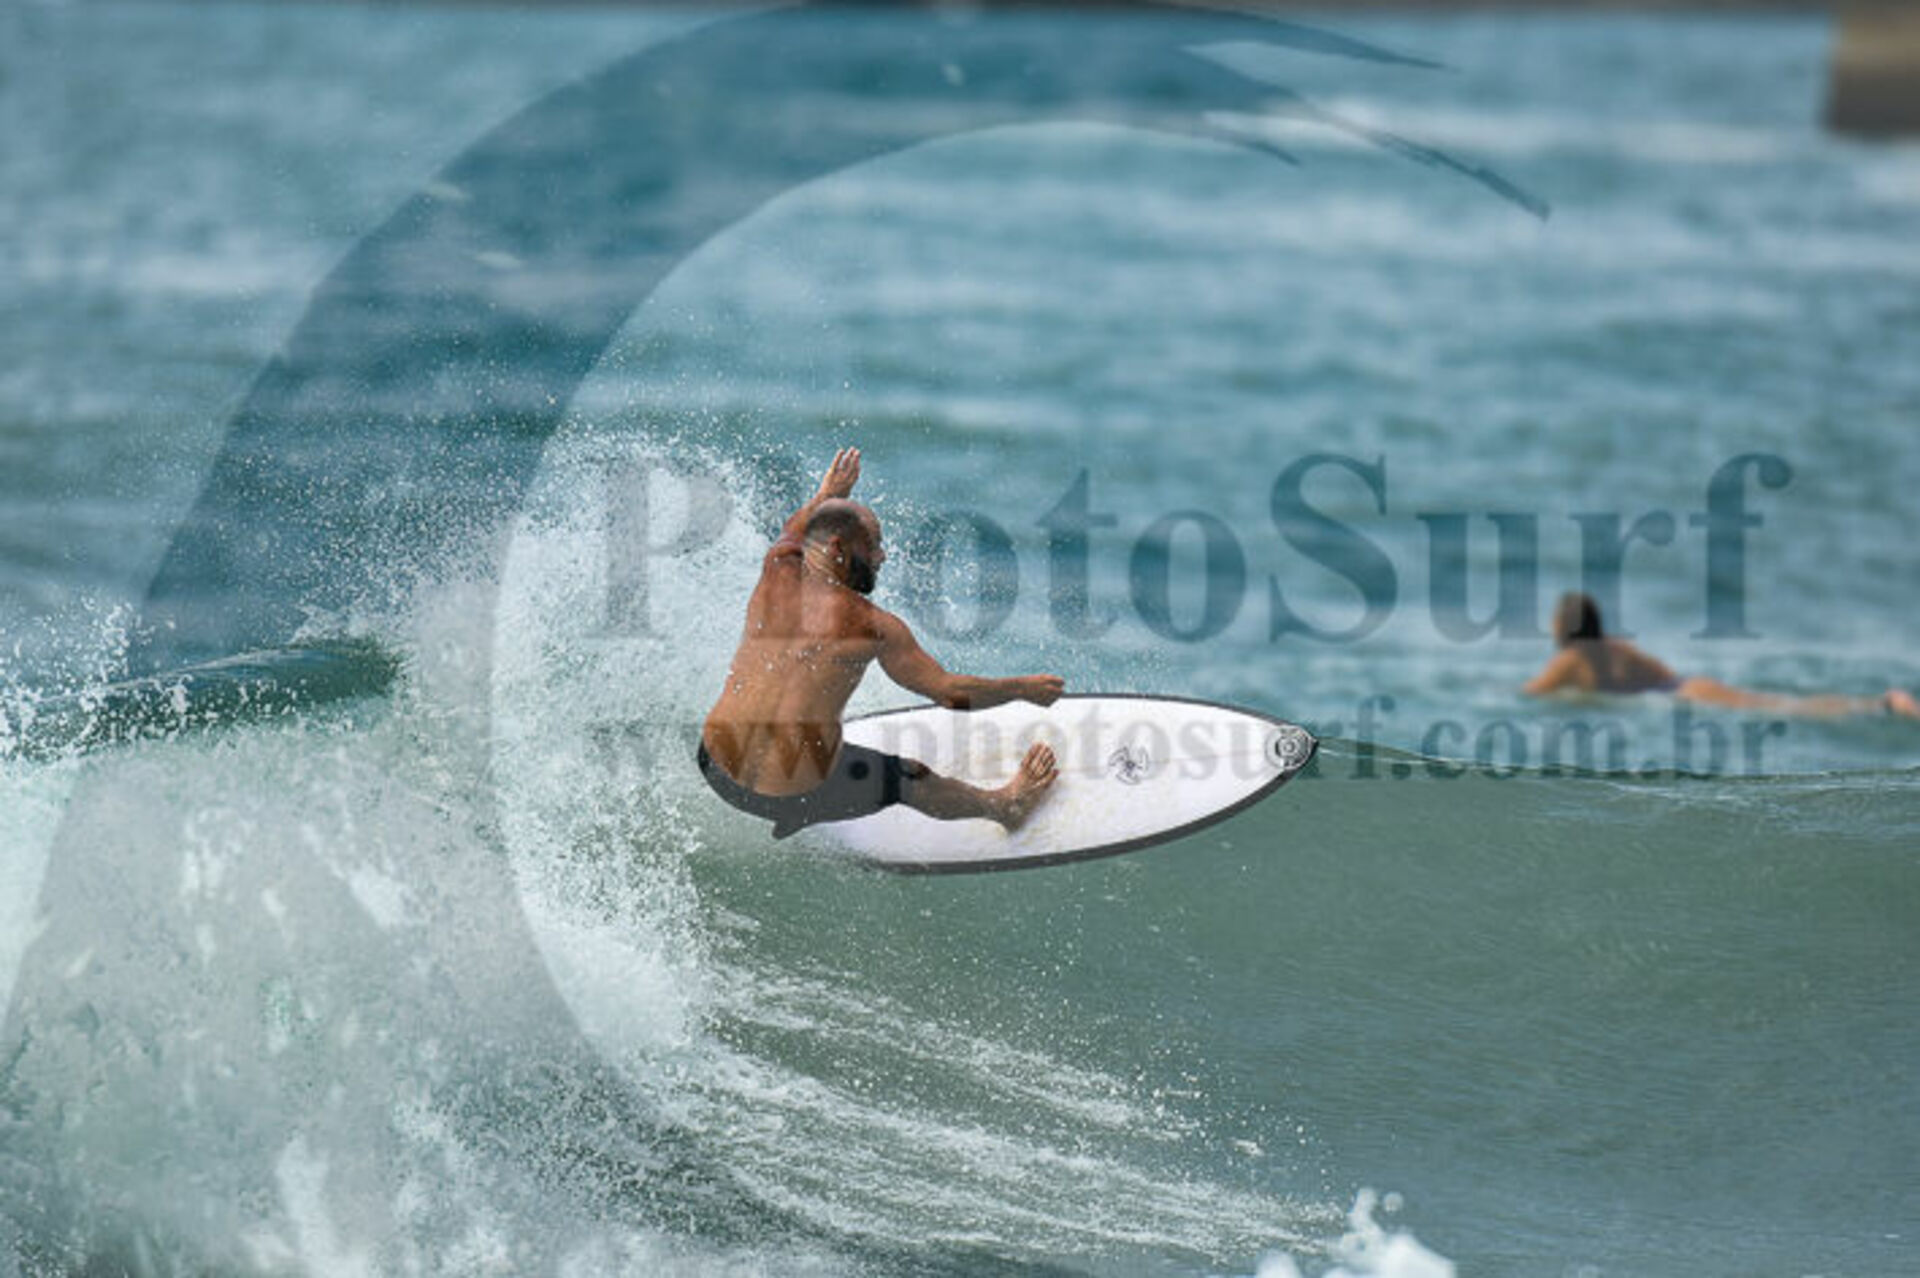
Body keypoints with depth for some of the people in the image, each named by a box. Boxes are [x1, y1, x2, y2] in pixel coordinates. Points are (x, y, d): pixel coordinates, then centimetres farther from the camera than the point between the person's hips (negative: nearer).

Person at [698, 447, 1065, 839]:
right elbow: (953, 693, -4)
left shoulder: (777, 572, 0)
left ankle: (787, 823, 57)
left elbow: (793, 531, 28)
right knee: (910, 779, 23)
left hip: (719, 773, 4)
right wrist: (1022, 689, 11)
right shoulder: (874, 627, -12)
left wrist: (828, 493, 46)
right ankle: (1005, 805, 48)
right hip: (796, 794, -4)